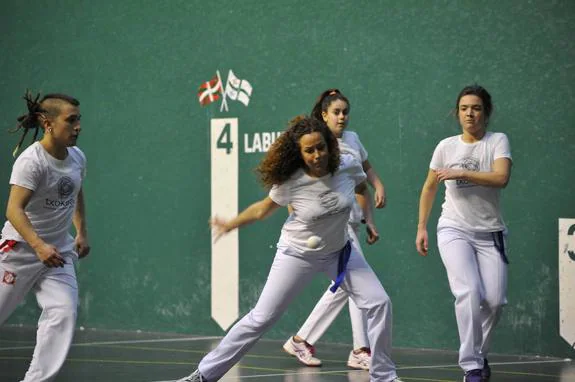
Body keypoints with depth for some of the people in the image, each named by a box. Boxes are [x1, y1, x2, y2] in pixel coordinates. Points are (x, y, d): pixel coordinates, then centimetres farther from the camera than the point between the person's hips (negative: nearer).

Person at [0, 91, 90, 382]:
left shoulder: (77, 157, 1)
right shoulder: (31, 161, -21)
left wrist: (82, 232, 18)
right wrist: (39, 246, -42)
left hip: (59, 253, 6)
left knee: (63, 312, -14)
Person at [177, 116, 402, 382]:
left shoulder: (348, 167, -18)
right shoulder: (290, 183, -24)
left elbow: (361, 189, 7)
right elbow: (264, 208, -5)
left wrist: (369, 220, 3)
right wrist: (230, 225, -3)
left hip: (339, 251, 3)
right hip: (298, 254, -3)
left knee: (379, 303, -8)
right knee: (261, 318, -4)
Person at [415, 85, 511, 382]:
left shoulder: (498, 141, -2)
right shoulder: (446, 146, 3)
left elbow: (501, 178, -20)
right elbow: (429, 188, 14)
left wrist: (460, 173, -21)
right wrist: (421, 228, 11)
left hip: (490, 232, 1)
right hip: (454, 230, 0)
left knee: (495, 300, -7)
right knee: (469, 293, -21)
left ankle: (479, 353, 22)